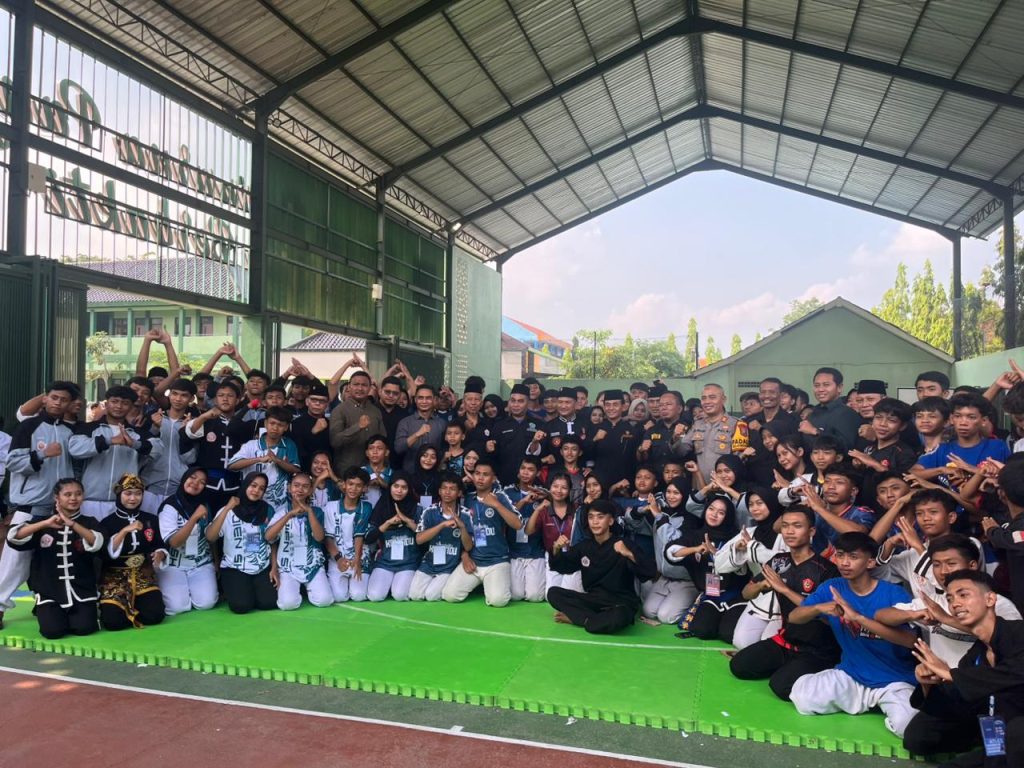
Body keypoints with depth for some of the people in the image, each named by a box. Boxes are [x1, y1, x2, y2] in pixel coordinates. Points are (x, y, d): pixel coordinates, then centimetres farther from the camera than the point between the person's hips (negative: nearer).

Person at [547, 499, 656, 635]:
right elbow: (560, 567, 13)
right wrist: (557, 549, -8)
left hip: (620, 603, -5)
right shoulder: (584, 546, 5)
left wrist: (629, 554, -36)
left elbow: (650, 572, -20)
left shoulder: (623, 545, -10)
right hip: (593, 600, 5)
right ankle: (595, 619, -19)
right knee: (553, 593, -12)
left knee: (617, 619, -40)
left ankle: (574, 617, -16)